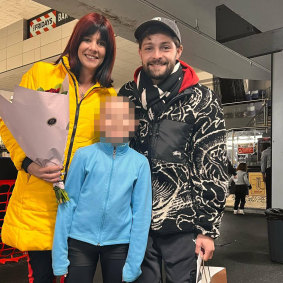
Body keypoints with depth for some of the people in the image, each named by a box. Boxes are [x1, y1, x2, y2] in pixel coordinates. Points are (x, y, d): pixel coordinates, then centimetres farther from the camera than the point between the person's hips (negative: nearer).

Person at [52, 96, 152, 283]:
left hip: (119, 243, 1)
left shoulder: (140, 163, -4)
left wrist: (133, 264, -4)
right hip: (80, 240, 0)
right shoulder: (85, 155, -6)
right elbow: (68, 203, -3)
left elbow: (141, 214, -3)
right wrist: (59, 255, -3)